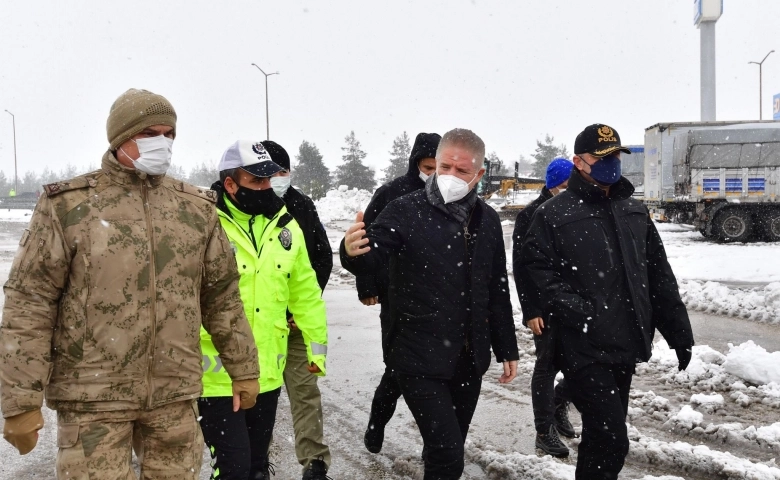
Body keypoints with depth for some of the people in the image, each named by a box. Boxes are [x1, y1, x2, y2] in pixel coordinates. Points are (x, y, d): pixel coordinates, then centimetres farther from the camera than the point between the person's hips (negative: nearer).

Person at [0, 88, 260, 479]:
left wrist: (243, 369, 16)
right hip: (93, 398, -3)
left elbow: (223, 297, 15)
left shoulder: (196, 209, 8)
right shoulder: (67, 206, -5)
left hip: (176, 396, 4)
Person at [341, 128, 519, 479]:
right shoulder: (405, 211, -9)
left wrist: (507, 349, 16)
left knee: (450, 450, 17)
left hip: (469, 359, 6)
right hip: (420, 359, -5)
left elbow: (497, 290, 15)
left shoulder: (487, 220, 7)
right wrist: (354, 252, -48)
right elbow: (374, 254, -24)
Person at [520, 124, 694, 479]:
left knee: (602, 434, 18)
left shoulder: (634, 212, 13)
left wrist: (679, 331, 13)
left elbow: (660, 276, 16)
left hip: (625, 345, 7)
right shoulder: (554, 214, -6)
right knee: (611, 439, -12)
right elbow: (538, 268, -12)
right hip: (585, 347, -6)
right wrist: (575, 310, -22)